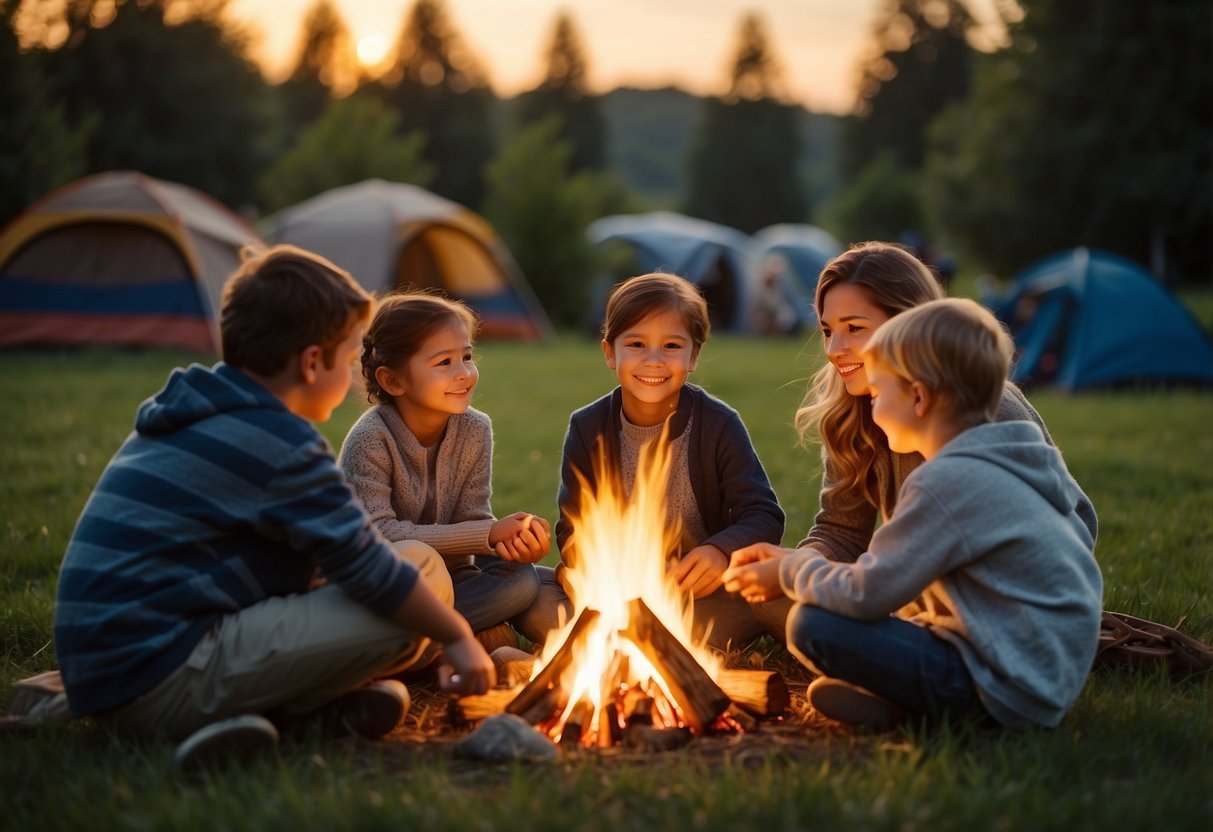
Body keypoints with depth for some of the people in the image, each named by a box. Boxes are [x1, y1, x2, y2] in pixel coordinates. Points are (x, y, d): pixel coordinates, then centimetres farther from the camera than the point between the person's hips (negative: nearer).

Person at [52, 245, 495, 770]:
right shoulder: (278, 444, -14)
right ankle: (287, 715, -6)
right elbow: (369, 570, -12)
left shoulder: (189, 419, 16)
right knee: (426, 580, -14)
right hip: (166, 680, -10)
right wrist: (457, 636, 2)